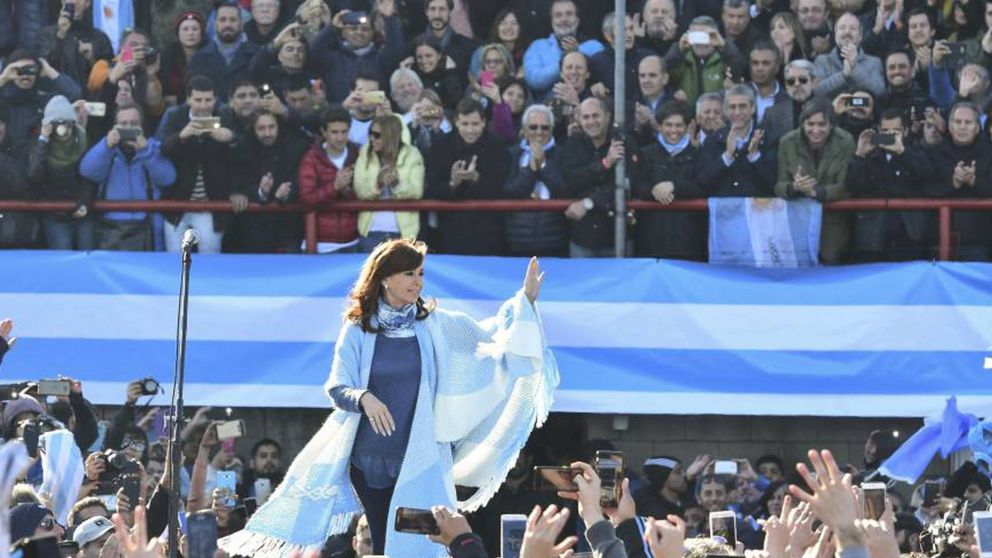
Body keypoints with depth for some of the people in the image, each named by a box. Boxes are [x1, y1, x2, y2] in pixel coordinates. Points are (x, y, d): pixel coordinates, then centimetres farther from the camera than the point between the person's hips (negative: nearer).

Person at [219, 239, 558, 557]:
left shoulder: (434, 325, 3)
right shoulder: (358, 330, 0)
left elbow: (489, 336, 4)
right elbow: (336, 387, -4)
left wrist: (525, 300, -6)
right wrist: (363, 398, -24)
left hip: (419, 459, 0)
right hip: (369, 459, 0)